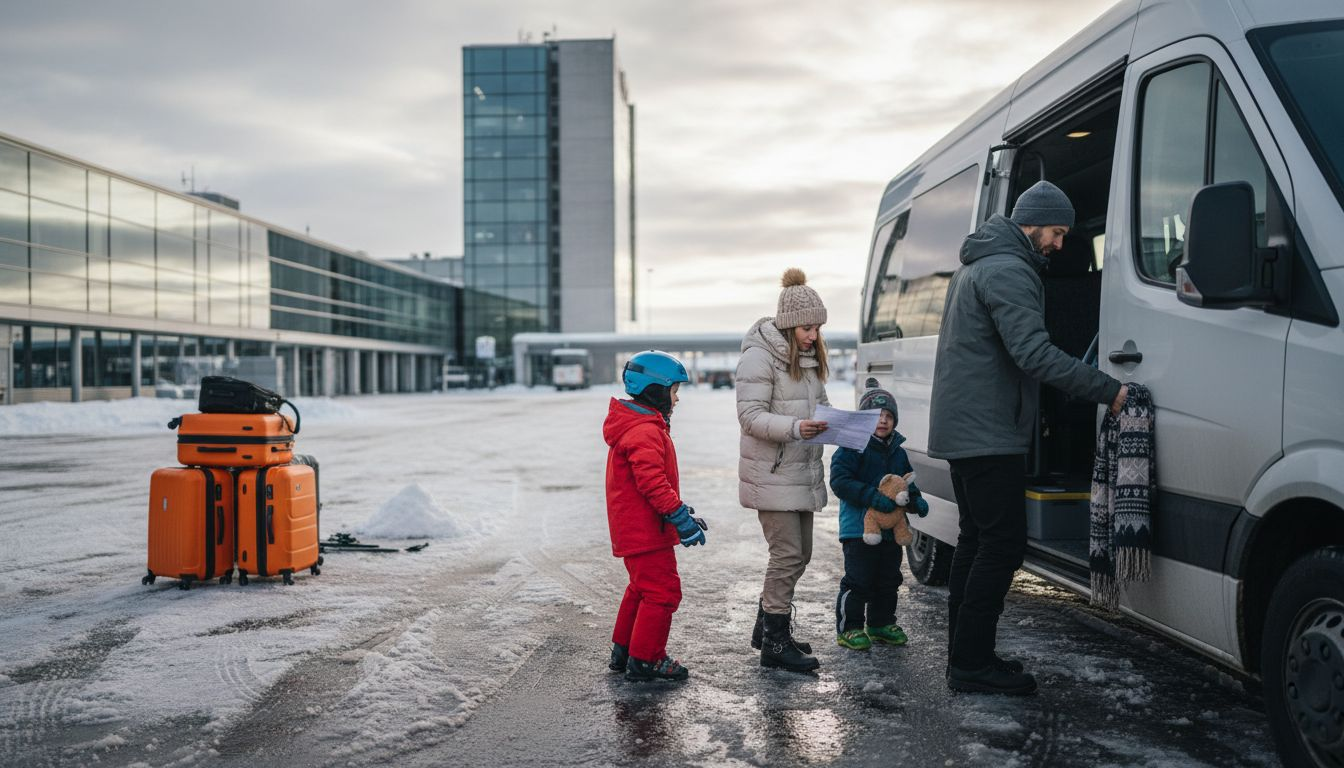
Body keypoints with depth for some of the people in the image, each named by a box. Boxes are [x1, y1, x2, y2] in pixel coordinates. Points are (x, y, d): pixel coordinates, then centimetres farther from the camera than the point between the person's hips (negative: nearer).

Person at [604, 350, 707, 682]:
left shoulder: (641, 426, 16)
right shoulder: (645, 432, -20)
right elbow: (653, 482, -27)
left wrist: (681, 511, 21)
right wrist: (680, 516, -24)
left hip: (634, 529, 11)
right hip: (645, 530, -11)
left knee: (642, 589, 21)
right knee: (663, 592, -5)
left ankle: (623, 651, 31)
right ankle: (644, 661, 2)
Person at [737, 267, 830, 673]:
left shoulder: (809, 358, 14)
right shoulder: (759, 356, -13)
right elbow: (750, 415, -18)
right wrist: (794, 427, -32)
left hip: (803, 471, 9)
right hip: (771, 473, -9)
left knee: (799, 554, 13)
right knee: (788, 554, -9)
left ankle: (767, 627, 27)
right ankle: (775, 643, 0)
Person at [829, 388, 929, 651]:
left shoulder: (898, 452, 12)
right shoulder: (852, 448, -10)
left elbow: (908, 483, 22)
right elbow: (840, 481, -20)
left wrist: (916, 501, 0)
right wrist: (872, 496, -29)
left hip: (891, 529, 7)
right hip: (859, 528, -7)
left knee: (888, 581, 16)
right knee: (858, 582, -4)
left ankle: (881, 624, 31)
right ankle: (849, 628, 7)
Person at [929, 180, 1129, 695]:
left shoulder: (976, 266, 21)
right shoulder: (1008, 271, -14)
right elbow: (1034, 353, -25)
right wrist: (1108, 390, -23)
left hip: (959, 431, 11)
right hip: (988, 435, -11)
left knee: (976, 542, 14)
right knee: (1003, 545, -8)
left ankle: (965, 657, 19)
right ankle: (972, 664, -5)